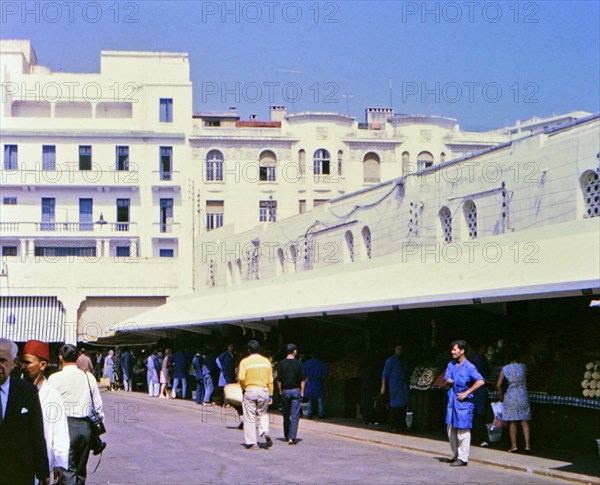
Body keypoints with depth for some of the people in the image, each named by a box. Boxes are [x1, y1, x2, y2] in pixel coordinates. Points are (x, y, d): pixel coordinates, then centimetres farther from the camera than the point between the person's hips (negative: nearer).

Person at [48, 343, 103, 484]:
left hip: (66, 425, -4)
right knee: (81, 470, 17)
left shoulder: (55, 378, -6)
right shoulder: (89, 377, 6)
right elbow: (98, 405, 8)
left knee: (68, 471, -5)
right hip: (86, 427, 5)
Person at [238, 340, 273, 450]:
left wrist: (243, 388, 4)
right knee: (262, 414, 20)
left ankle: (251, 443, 5)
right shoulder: (266, 361, 4)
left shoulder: (245, 362, -6)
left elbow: (241, 378, -15)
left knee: (250, 418, 4)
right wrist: (270, 394, 13)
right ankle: (265, 432, -5)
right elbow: (270, 380, 6)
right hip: (264, 391, 3)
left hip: (250, 391, -3)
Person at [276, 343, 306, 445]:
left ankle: (287, 436, 26)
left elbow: (279, 380, 0)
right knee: (295, 416, -2)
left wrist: (280, 391, 9)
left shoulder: (281, 364, -1)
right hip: (296, 391, -2)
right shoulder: (299, 364, -4)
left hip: (285, 391, 2)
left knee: (286, 415, 15)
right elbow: (303, 380, -3)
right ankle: (292, 438, -10)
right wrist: (302, 392, 4)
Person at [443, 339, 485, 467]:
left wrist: (466, 393, -18)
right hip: (452, 400, 7)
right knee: (451, 430, 13)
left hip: (464, 401, -7)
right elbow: (446, 381, 9)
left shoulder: (469, 367, -12)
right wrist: (449, 381, -15)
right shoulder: (451, 365, 9)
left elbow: (480, 381, -22)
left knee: (462, 431, -3)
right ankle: (455, 455, 25)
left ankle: (463, 459, 2)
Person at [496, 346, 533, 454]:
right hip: (523, 395, 0)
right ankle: (527, 445, -5)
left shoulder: (505, 369, -3)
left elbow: (498, 385, -7)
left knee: (512, 422, 7)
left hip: (510, 396, 0)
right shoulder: (523, 367, -1)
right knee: (525, 422, 2)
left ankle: (514, 445, 9)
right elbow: (526, 381, 10)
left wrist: (501, 396, 6)